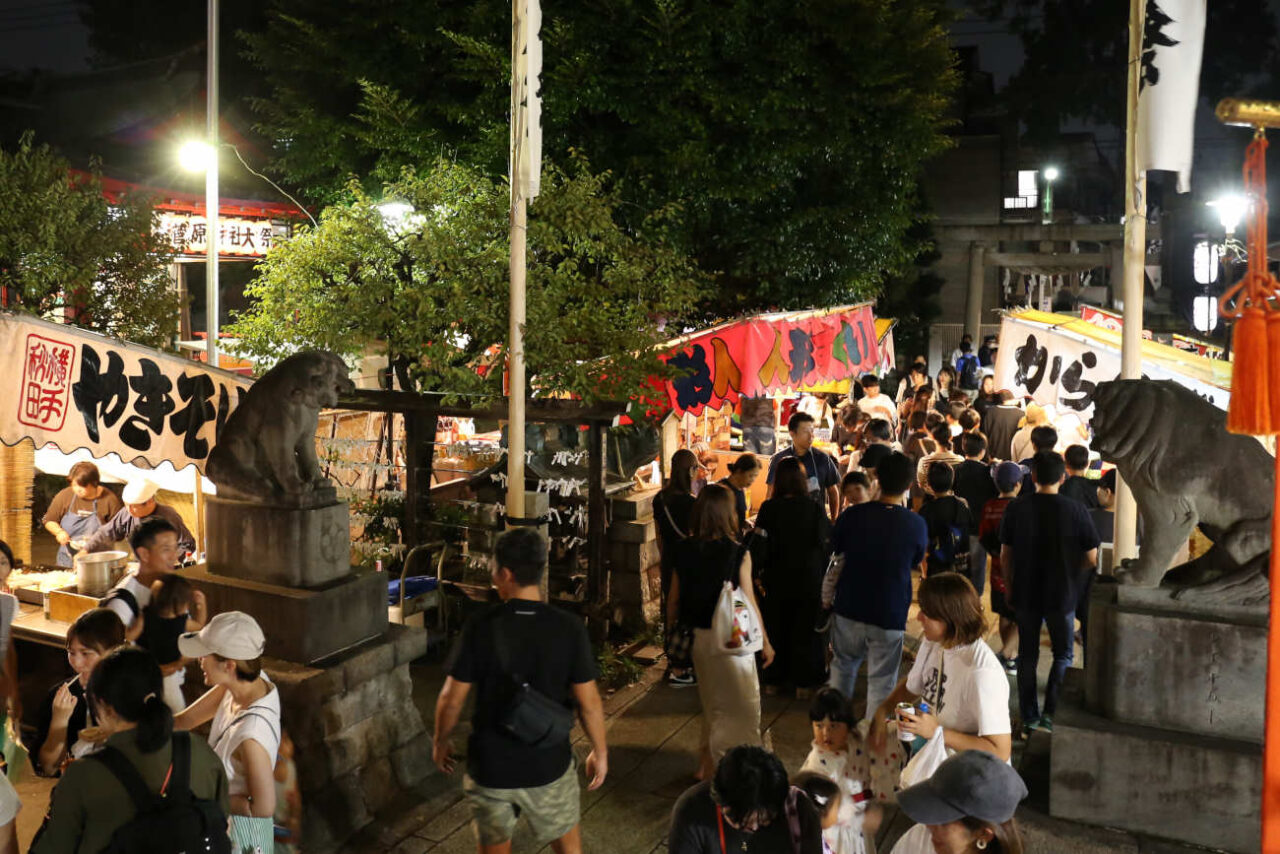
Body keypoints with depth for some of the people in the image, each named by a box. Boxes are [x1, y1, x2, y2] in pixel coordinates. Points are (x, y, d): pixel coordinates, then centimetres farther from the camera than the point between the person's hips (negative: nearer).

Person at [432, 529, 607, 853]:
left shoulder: (480, 627, -16)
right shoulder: (569, 628, -14)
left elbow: (452, 698, -10)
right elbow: (589, 702, -9)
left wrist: (440, 741, 9)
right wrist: (599, 751, 6)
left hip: (490, 765, 0)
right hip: (548, 765, 0)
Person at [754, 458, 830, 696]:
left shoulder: (768, 509, -12)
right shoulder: (815, 509, -12)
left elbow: (758, 546, -12)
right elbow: (828, 545, -5)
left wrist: (758, 574, 0)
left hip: (776, 581, 1)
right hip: (809, 580, -1)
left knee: (776, 631, 16)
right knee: (806, 632, 12)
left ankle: (773, 680, 24)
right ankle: (803, 682, 18)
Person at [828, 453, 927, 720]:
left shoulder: (852, 516, -11)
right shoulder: (916, 525, -13)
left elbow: (835, 549, 6)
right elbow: (916, 562, 5)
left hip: (849, 609, 2)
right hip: (890, 615, -2)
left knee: (843, 665, 24)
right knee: (881, 683, 8)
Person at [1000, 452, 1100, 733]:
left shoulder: (1016, 508, -8)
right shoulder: (1075, 510, -13)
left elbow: (1005, 555, -2)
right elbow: (1091, 559, -8)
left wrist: (1009, 586, 12)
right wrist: (1071, 575, 11)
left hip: (1025, 593, 2)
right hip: (1061, 594, -2)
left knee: (1027, 655, 15)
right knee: (1063, 655, 14)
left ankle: (1029, 716, 19)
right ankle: (1050, 712, 2)